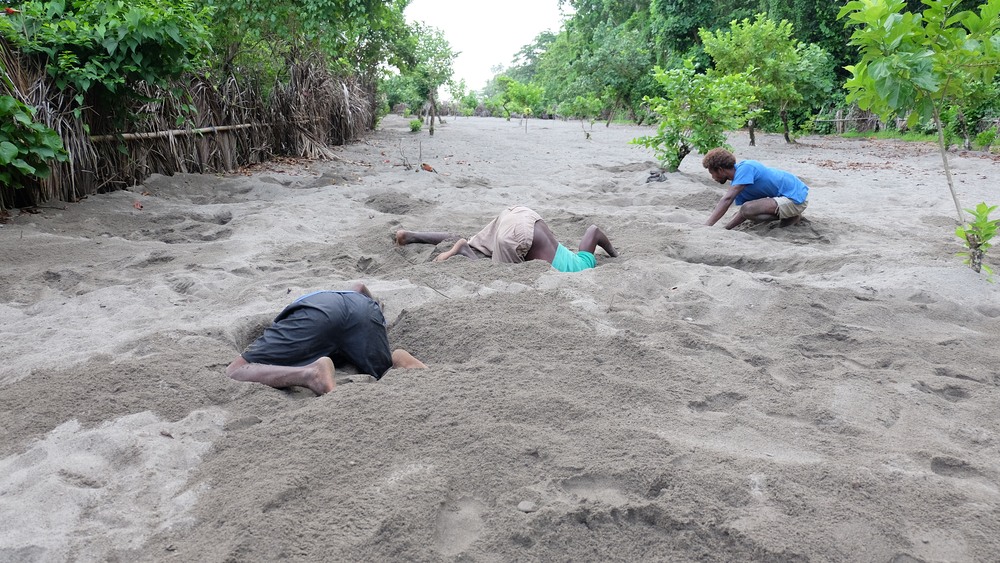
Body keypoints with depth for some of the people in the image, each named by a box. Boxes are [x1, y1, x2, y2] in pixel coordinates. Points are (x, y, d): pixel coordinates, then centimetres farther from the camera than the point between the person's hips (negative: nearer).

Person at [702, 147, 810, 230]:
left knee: (748, 208, -26)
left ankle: (792, 217, -7)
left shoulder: (745, 168, -21)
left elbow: (727, 199, -31)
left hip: (795, 198, -10)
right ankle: (790, 214, 12)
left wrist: (706, 227, -34)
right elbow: (744, 213, 10)